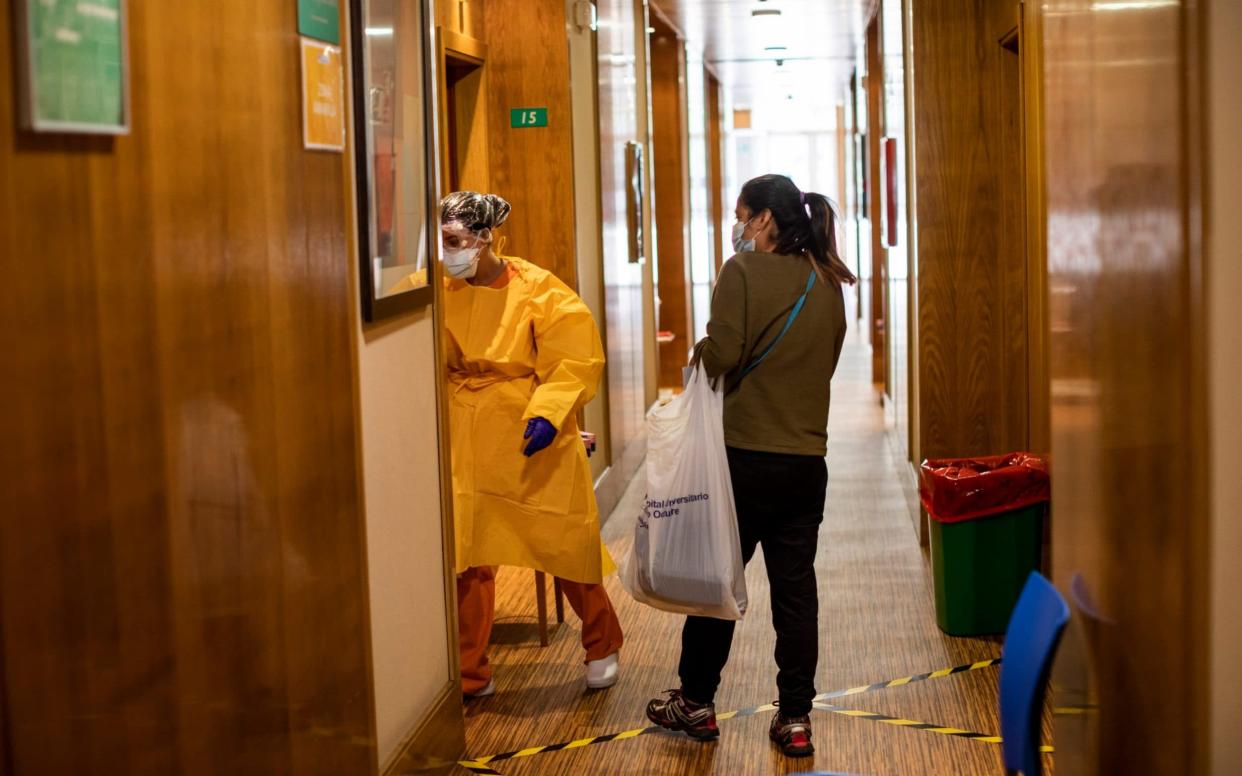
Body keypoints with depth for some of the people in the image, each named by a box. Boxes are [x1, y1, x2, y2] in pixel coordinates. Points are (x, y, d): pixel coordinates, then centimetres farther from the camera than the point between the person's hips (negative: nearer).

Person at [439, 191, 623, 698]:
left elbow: (576, 361, -13)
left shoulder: (540, 291, -11)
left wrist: (547, 414, -24)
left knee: (566, 549, 9)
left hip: (533, 444, -3)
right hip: (466, 449, 3)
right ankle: (470, 675, 18)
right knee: (466, 561, 4)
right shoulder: (443, 294, 0)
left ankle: (602, 647, 33)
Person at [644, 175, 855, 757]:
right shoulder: (827, 282, 8)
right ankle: (795, 719, 11)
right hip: (808, 457, 5)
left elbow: (720, 357, -17)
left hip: (748, 454, -5)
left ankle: (696, 702, 22)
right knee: (795, 588, 8)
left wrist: (698, 351, 3)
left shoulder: (744, 271, -11)